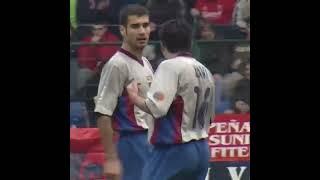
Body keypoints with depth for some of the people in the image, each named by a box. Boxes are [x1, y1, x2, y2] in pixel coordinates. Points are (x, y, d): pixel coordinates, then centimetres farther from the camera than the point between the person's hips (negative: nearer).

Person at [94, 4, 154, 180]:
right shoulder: (117, 65, -12)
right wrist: (111, 159, -21)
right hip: (131, 145, -9)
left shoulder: (146, 64, 14)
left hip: (151, 145, 9)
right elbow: (103, 114, -17)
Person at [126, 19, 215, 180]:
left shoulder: (170, 66, -10)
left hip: (174, 150, -8)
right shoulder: (205, 71, 14)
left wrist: (133, 96, -5)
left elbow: (156, 108, -21)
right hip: (202, 151, 8)